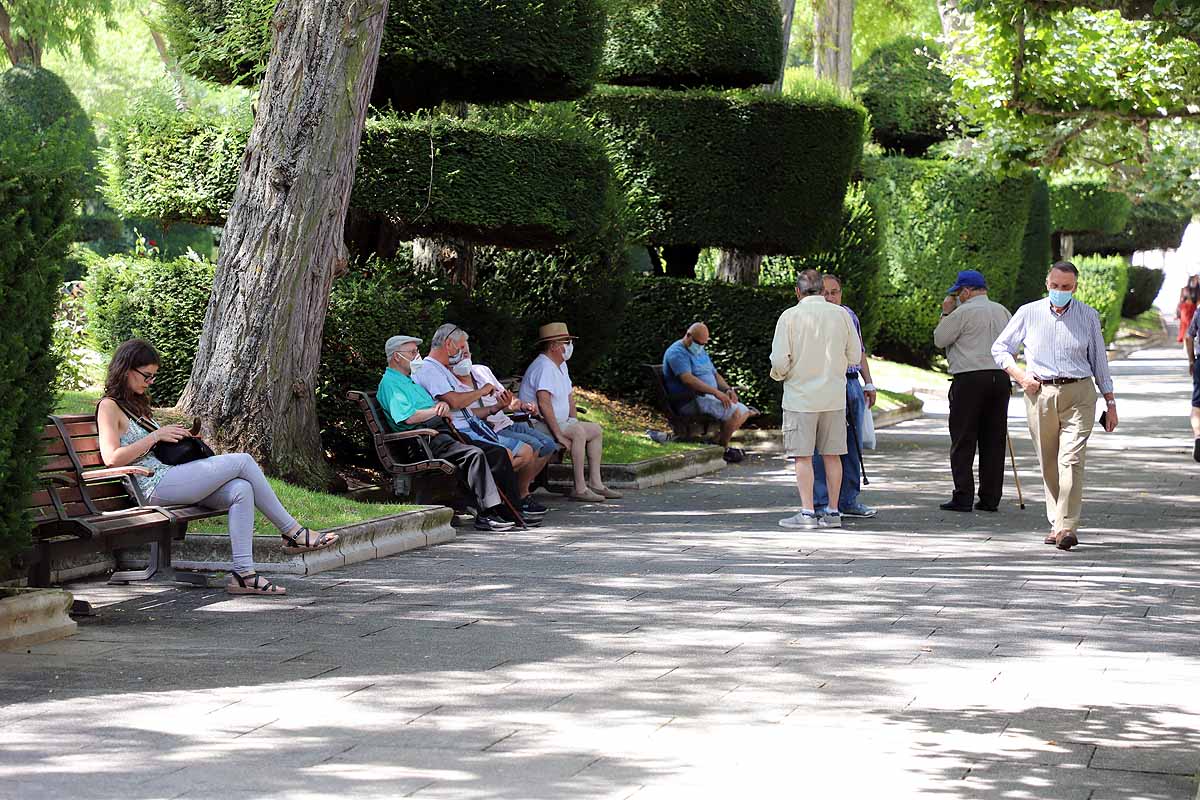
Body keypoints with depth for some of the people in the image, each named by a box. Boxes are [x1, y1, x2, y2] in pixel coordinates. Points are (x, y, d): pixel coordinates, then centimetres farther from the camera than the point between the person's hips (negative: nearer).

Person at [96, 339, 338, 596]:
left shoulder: (136, 404, 26)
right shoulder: (109, 407, -3)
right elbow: (112, 458, -16)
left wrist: (176, 437, 12)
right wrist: (155, 435, -12)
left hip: (167, 475, 9)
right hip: (154, 486, -9)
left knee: (241, 490, -15)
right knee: (241, 461, -14)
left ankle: (243, 573, -21)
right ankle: (293, 532, -5)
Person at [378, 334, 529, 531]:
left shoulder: (412, 381, 29)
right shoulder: (389, 383, -2)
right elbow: (409, 417, -17)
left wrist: (443, 405, 4)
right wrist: (437, 410, -4)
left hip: (442, 432, 10)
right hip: (425, 440, -10)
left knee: (498, 453, -1)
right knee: (474, 454, -31)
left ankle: (509, 512, -2)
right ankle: (486, 514, -34)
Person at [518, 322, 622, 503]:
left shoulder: (561, 366, 15)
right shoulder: (544, 367, -20)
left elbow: (569, 396, 26)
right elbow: (544, 403, -30)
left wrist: (574, 421, 12)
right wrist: (559, 435, -31)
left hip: (560, 423, 11)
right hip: (537, 425, -11)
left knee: (596, 430, 10)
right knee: (578, 432, -29)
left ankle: (595, 483, 7)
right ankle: (580, 489, -30)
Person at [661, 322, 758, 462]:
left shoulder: (701, 352, 21)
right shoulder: (677, 352, -11)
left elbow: (715, 374, 24)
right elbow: (688, 379, -25)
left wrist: (728, 389, 2)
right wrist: (716, 392, -30)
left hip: (709, 397, 10)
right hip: (691, 402, -10)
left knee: (744, 411, 2)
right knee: (734, 412, -24)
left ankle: (723, 443, 11)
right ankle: (723, 450, -10)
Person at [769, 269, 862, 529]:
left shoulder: (790, 316, -8)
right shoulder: (841, 315, 1)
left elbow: (779, 360, -12)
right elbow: (855, 356, 5)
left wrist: (779, 374, 10)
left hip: (800, 395, -3)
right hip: (834, 395, 3)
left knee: (803, 456, 0)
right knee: (832, 454, 9)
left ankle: (807, 512, -4)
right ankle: (833, 512, 11)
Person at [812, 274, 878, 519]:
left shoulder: (849, 315, 16)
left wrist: (869, 383, 19)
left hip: (852, 385, 7)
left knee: (853, 446, 9)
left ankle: (849, 500, 17)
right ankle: (821, 503, -2)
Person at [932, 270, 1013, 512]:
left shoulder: (963, 312, -7)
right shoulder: (1003, 312, 13)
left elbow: (939, 339, 1)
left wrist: (946, 313, 11)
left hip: (969, 379, -6)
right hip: (1000, 378, 6)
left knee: (963, 442, -1)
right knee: (994, 441, 8)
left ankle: (963, 497, -6)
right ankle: (990, 498, 7)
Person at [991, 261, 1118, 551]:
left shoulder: (1088, 316, 7)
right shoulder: (1029, 313, 6)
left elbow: (1099, 361, 13)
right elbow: (999, 348, 14)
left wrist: (1110, 402, 11)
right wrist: (1019, 375, -2)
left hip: (1078, 395, -1)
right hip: (1040, 394, 2)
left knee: (1071, 460, -15)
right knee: (1048, 463, 6)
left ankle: (1067, 527, -20)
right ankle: (1057, 522, 19)